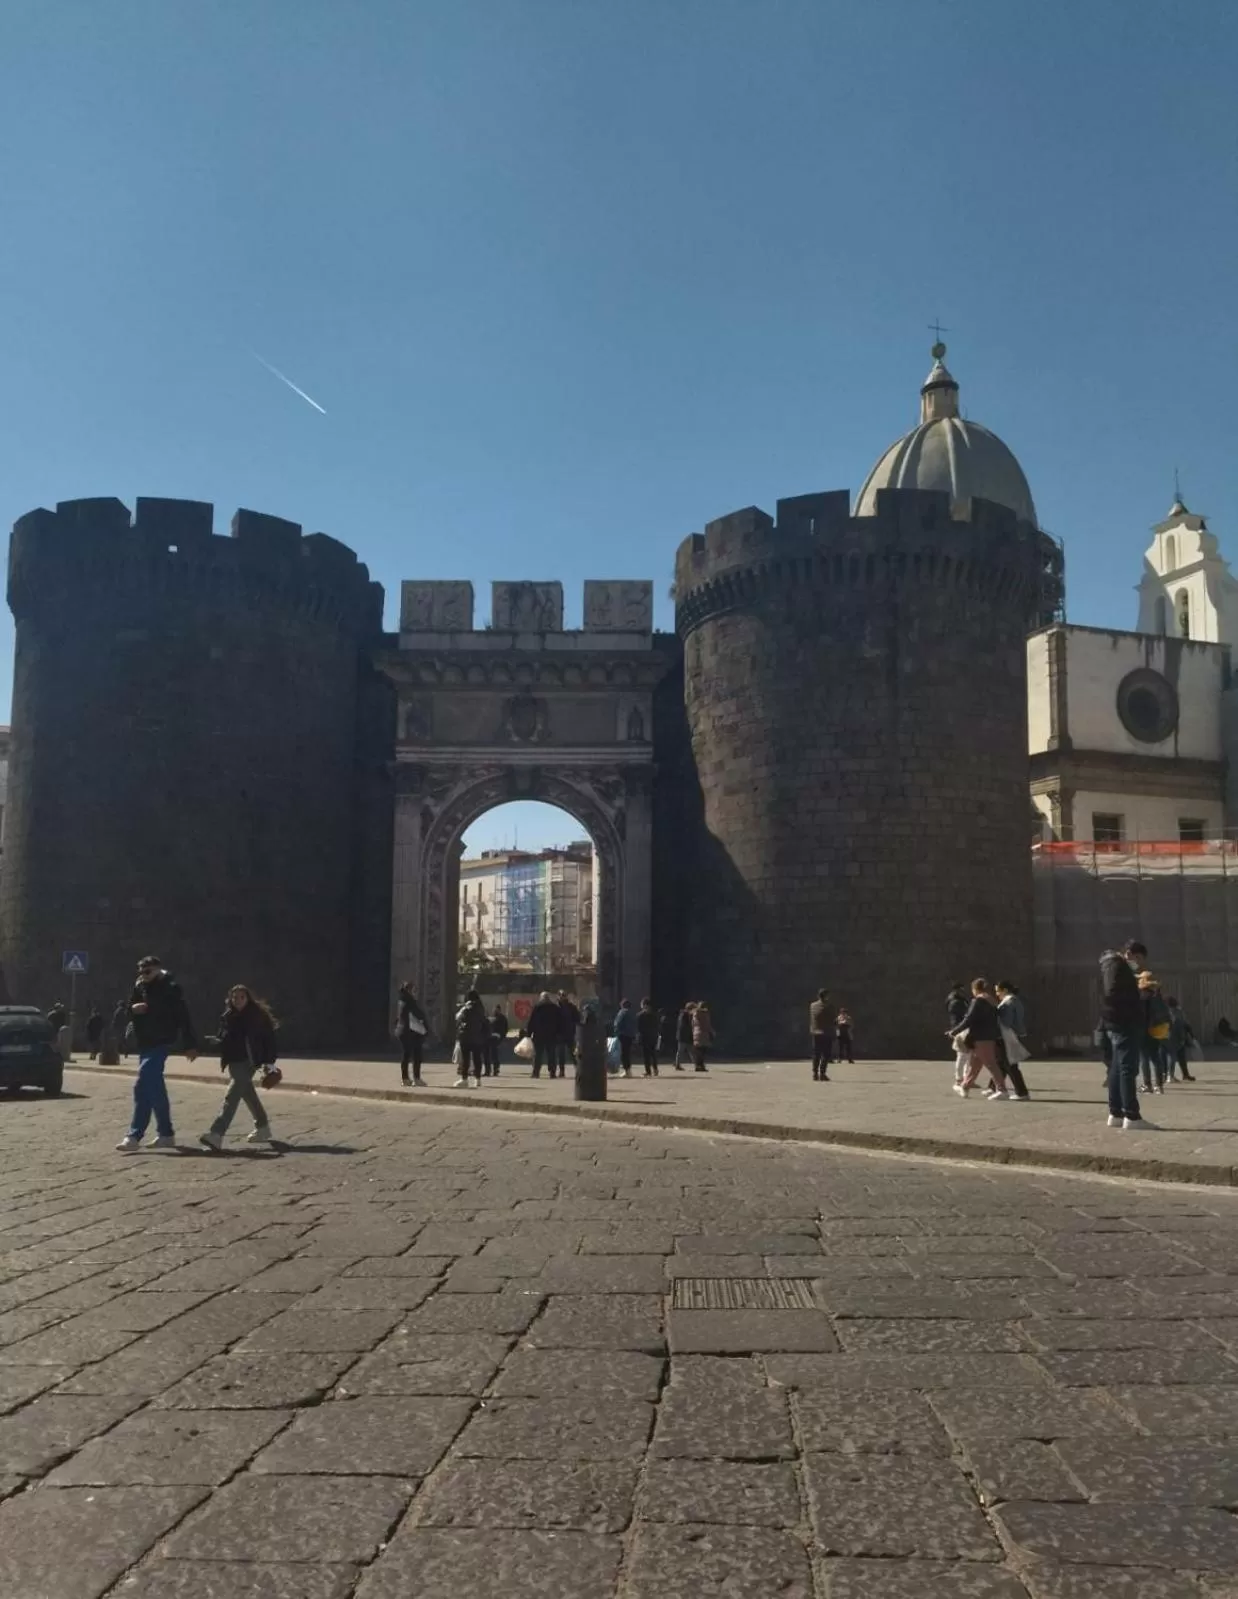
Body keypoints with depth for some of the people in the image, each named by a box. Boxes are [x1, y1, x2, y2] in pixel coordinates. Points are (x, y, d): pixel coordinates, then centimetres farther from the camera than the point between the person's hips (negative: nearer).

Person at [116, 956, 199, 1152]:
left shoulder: (170, 989, -10)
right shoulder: (139, 988, 9)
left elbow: (183, 1017, -12)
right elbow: (128, 1009, 19)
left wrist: (190, 1045, -14)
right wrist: (133, 1008, -6)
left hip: (161, 1043, -8)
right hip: (144, 1044, 8)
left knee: (142, 1085, -17)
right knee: (155, 1089, 11)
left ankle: (135, 1135, -17)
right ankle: (166, 1134, 19)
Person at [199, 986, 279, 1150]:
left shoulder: (258, 1016, -9)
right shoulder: (228, 1017, 8)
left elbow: (268, 1039, -8)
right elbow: (223, 1040, 15)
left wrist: (269, 1062, -10)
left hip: (248, 1062, -7)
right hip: (234, 1062, 7)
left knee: (231, 1096, -17)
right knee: (247, 1093, 19)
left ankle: (217, 1134, -26)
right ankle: (263, 1127, 37)